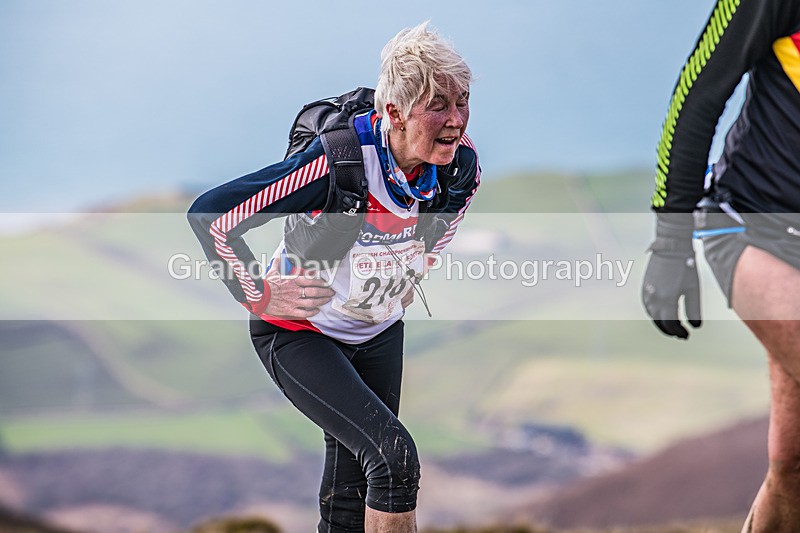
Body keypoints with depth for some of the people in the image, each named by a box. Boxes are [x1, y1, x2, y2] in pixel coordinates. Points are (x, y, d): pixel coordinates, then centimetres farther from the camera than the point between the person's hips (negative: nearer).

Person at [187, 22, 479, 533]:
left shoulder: (461, 162, -17)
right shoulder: (341, 160, -35)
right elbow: (213, 215, -29)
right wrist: (260, 297, -20)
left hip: (381, 331, 6)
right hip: (301, 333, -6)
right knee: (394, 456, -22)